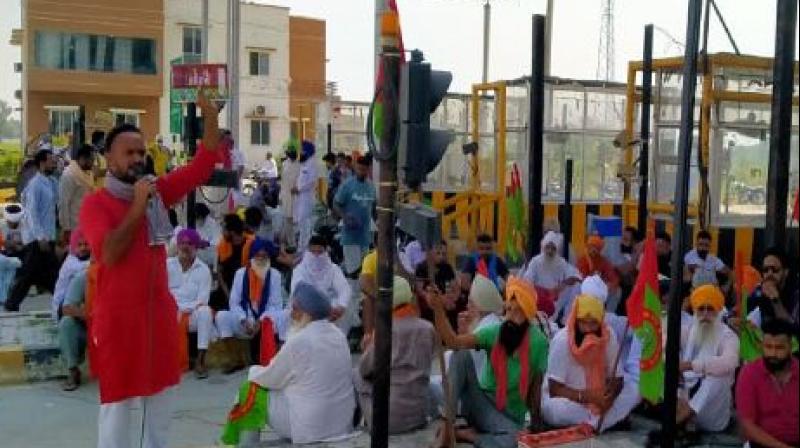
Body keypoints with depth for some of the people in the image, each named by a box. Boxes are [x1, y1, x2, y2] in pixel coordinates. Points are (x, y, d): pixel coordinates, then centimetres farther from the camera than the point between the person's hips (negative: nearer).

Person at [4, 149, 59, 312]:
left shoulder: (52, 182, 10)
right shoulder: (35, 184, -14)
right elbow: (32, 213, -19)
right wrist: (40, 237, -22)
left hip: (47, 236, 8)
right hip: (37, 238, -8)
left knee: (51, 272, 11)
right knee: (28, 273, -4)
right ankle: (12, 304, 4)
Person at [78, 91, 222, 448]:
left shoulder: (157, 190, 4)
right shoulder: (95, 203, -9)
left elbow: (202, 167, 2)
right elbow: (109, 253, -23)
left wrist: (209, 116, -9)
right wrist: (137, 207, -20)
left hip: (159, 311, 6)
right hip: (118, 316, -5)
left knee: (161, 393, 16)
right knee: (117, 399, 3)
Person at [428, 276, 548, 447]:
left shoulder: (538, 342, -9)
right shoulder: (494, 332, -5)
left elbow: (537, 386, -2)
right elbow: (453, 342, -19)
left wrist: (536, 422, -1)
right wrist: (438, 309, -33)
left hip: (508, 417, -2)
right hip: (481, 403, 2)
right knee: (461, 355, -24)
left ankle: (461, 434, -12)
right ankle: (445, 431, -24)